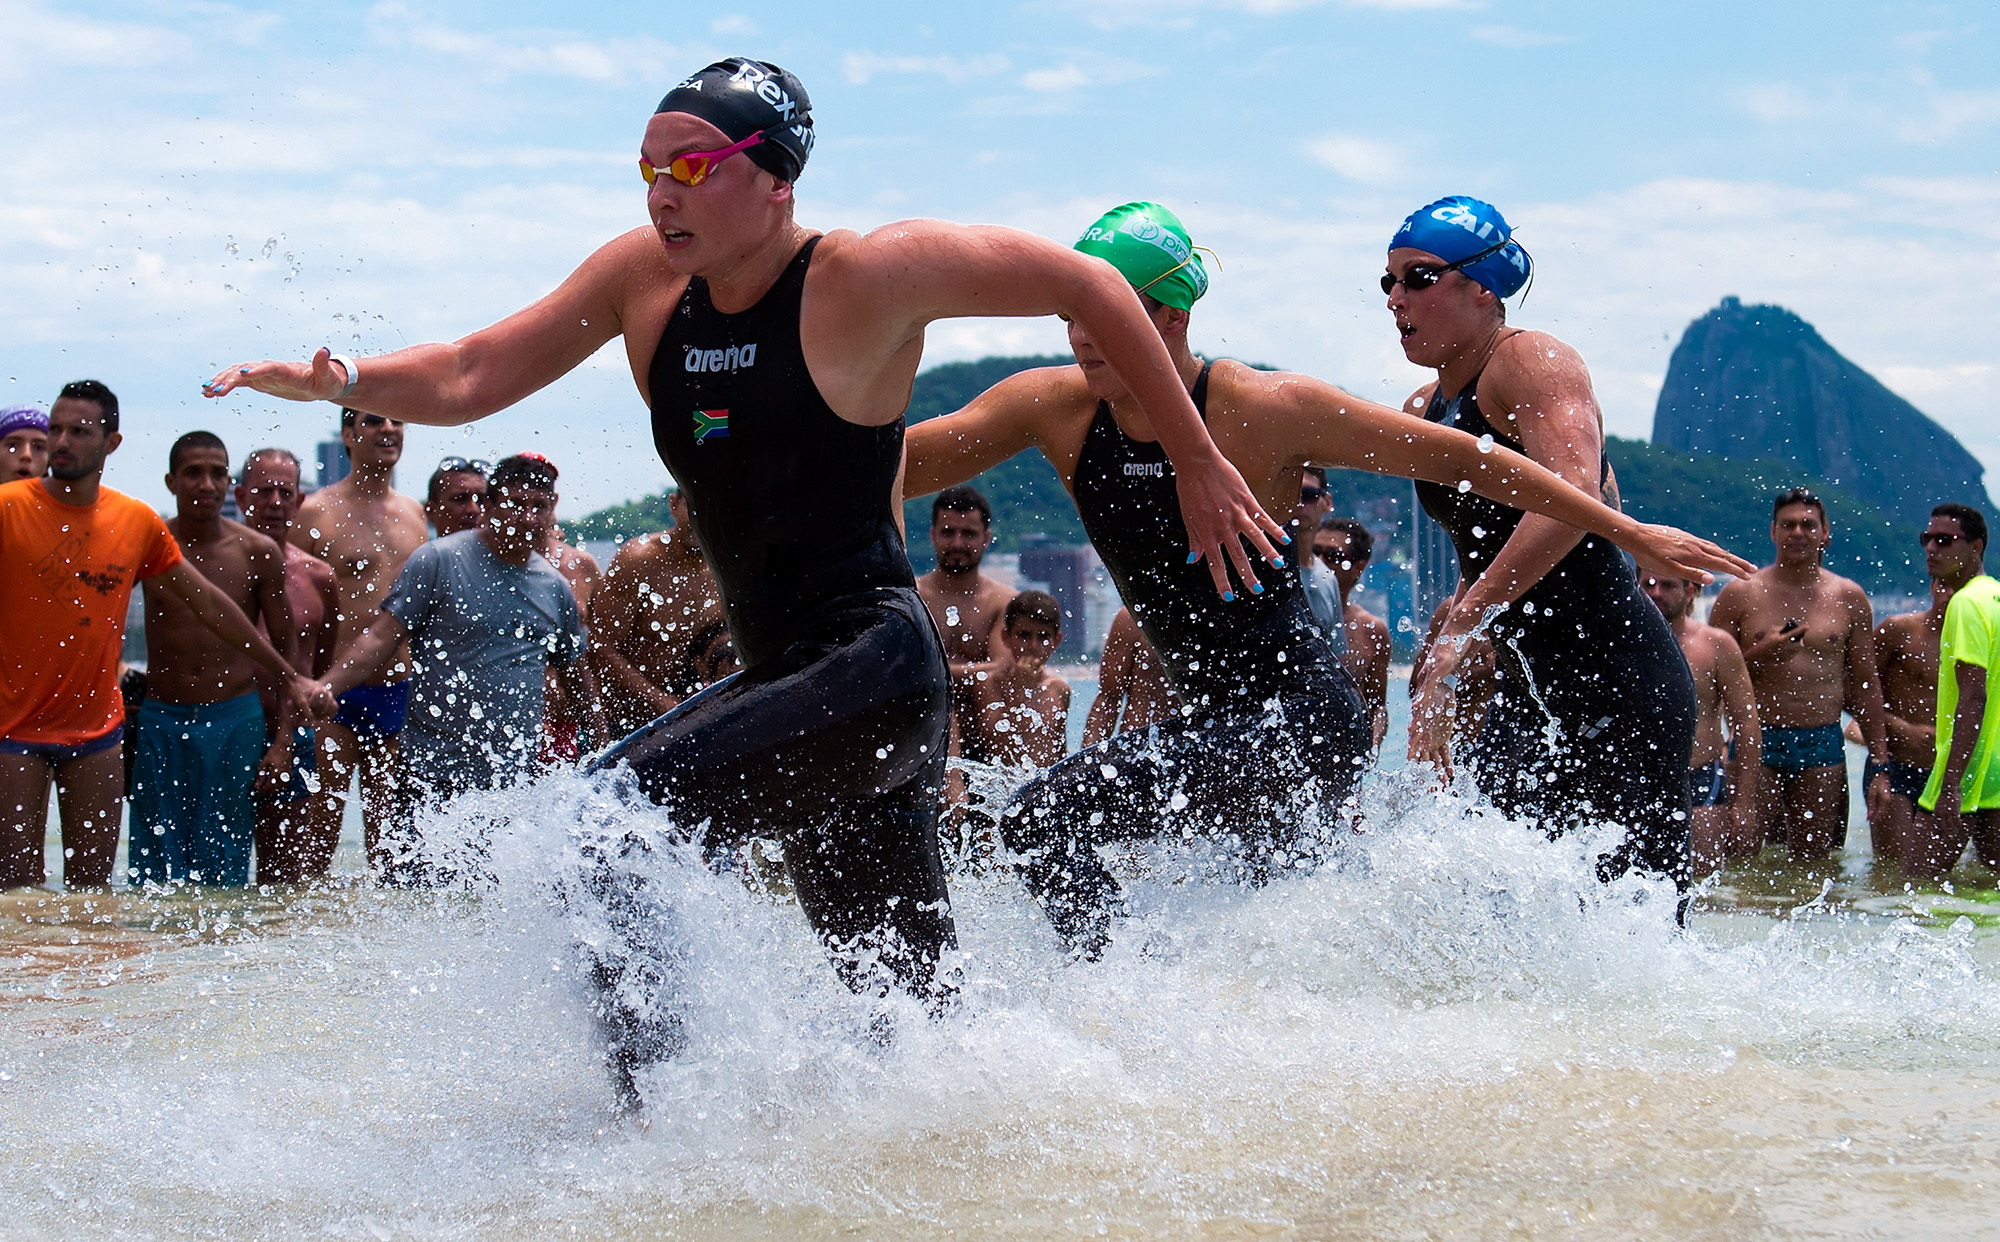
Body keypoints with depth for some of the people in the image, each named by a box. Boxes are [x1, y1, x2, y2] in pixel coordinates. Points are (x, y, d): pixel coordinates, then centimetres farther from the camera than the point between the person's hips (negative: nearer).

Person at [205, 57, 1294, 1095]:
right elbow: (469, 378, 6)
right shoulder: (644, 277, 6)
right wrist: (339, 382, -13)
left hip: (875, 667, -8)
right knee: (906, 997, 15)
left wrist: (1199, 470, -3)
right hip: (785, 678, 8)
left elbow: (1083, 284, -5)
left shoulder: (866, 277, -12)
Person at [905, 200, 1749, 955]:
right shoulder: (1053, 408, -2)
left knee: (1045, 818, -22)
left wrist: (1630, 533, -7)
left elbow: (1463, 460, -9)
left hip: (1301, 716, -7)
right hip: (1215, 723, 8)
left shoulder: (1268, 412, -16)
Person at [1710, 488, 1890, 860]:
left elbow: (1866, 686, 11)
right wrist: (1759, 654, -13)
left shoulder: (1849, 598, 9)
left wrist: (1879, 766, 6)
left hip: (1823, 746, 2)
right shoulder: (1740, 594, 3)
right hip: (1757, 745, -2)